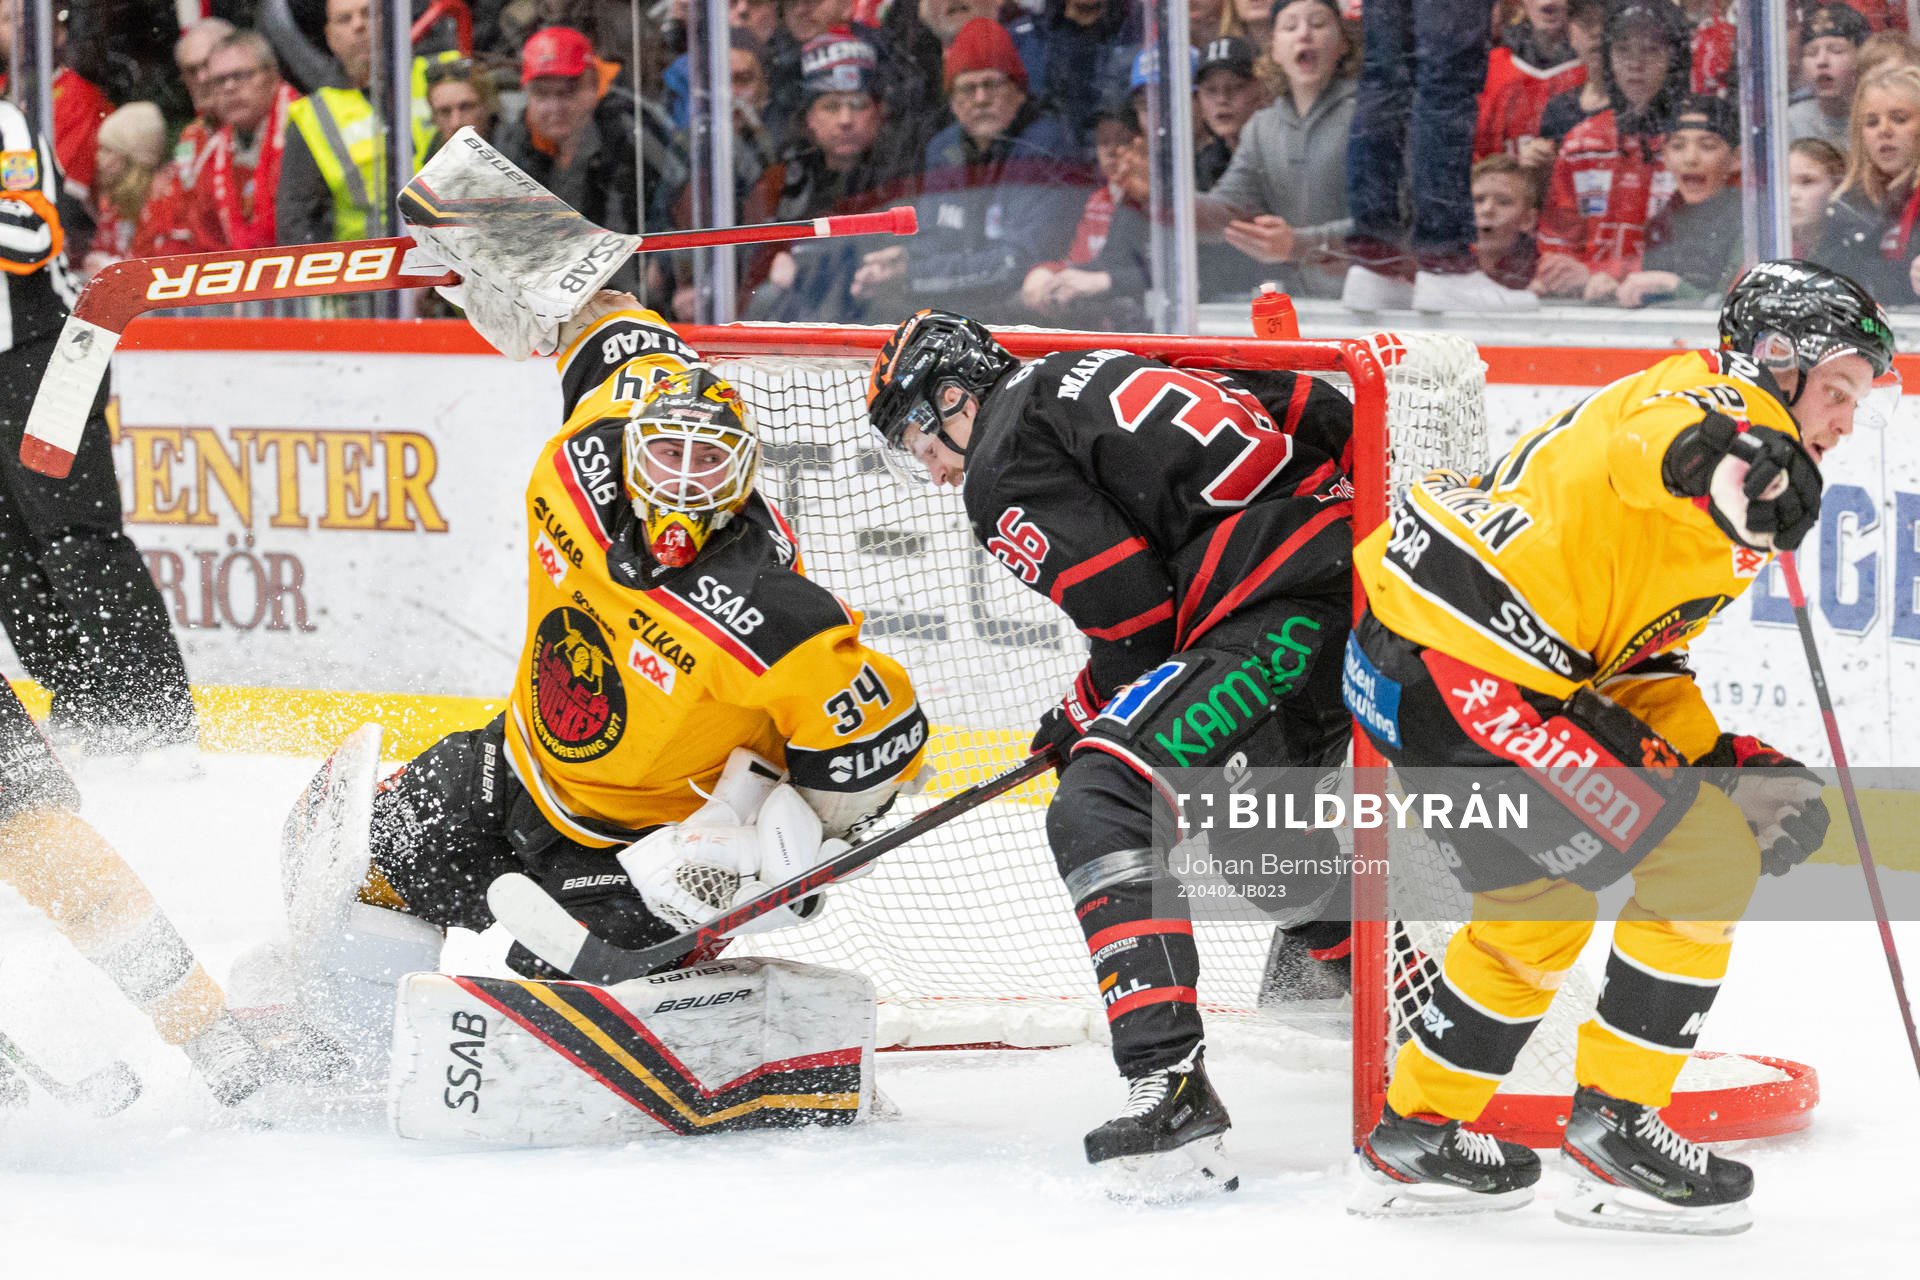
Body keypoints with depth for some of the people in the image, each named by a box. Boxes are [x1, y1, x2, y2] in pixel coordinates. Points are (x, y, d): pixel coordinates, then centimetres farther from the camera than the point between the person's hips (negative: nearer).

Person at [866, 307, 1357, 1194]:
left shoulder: (1004, 461, 0)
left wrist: (1088, 715, 11)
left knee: (1101, 811, -16)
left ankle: (1171, 1091, -28)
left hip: (1286, 617, -10)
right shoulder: (1098, 381, 26)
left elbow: (1132, 614, -7)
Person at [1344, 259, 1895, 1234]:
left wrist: (1725, 760, 13)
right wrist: (1732, 463, -56)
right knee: (1705, 859, -7)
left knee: (1540, 902, 27)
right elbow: (1653, 447, -35)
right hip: (1472, 673, -11)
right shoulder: (1718, 401, -7)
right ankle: (1615, 1120, -1)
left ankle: (1418, 1134, 36)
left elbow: (1635, 659, 24)